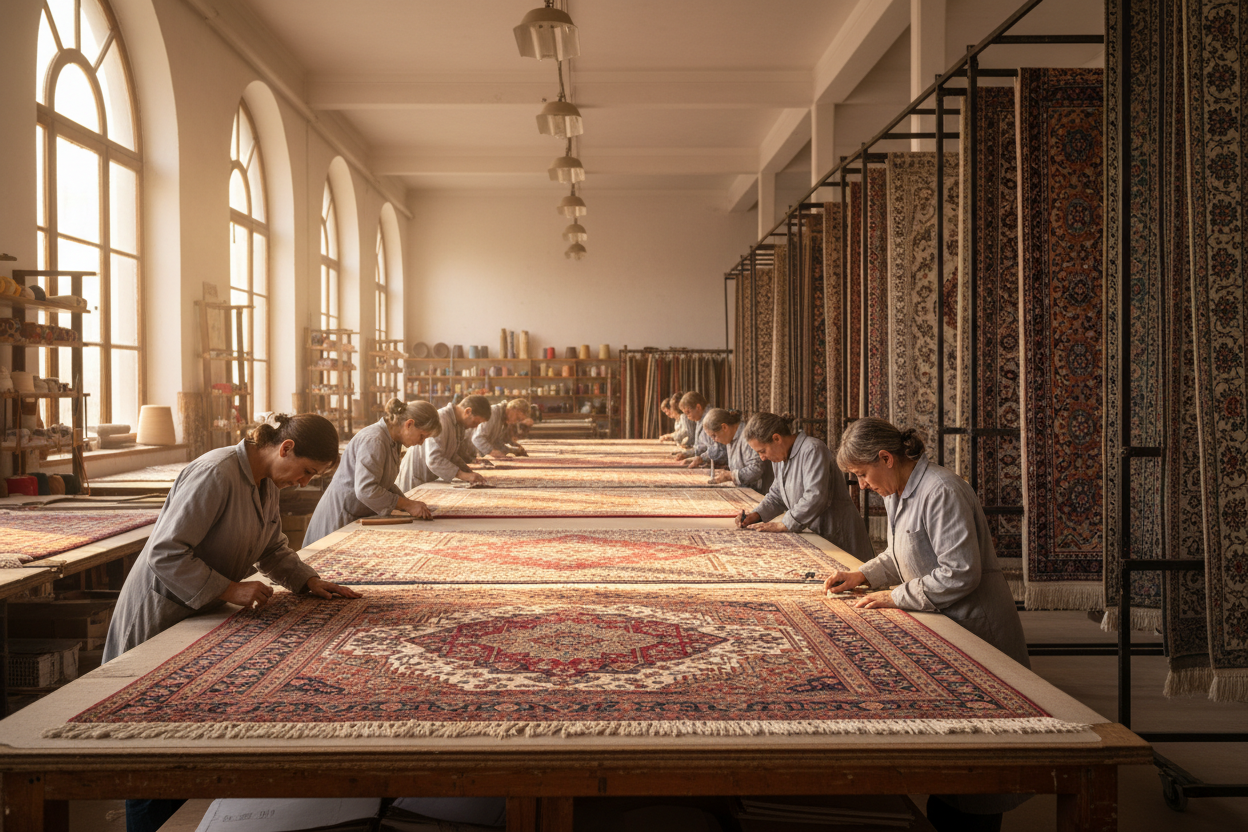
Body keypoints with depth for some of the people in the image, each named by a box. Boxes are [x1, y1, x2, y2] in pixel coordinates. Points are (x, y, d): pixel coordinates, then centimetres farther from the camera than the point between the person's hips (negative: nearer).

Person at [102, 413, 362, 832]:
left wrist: (309, 581, 1)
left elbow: (273, 547, 16)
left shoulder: (266, 482, 3)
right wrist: (230, 589, -27)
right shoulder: (215, 474, -26)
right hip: (158, 620, -8)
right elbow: (165, 555, -27)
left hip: (198, 618, 9)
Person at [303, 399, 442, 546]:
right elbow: (365, 490, -30)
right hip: (340, 518, -9)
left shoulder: (392, 442, 7)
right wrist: (407, 505, -23)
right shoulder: (373, 440, -23)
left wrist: (409, 504, 1)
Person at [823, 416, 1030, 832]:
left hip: (975, 625, -9)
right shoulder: (897, 493, 7)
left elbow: (961, 573, -26)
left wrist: (897, 597, -19)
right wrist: (863, 575, 5)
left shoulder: (942, 493, -23)